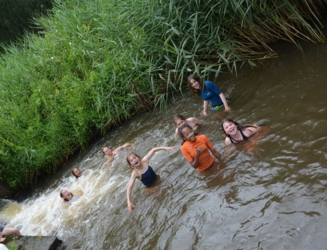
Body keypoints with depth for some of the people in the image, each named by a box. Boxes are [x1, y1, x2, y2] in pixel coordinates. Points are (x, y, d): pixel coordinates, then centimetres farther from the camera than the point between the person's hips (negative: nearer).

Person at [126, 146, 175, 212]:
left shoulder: (144, 160, -24)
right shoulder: (135, 173, -32)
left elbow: (153, 150, -14)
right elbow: (129, 188, -33)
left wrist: (165, 148, -24)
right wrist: (129, 202, -44)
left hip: (156, 179, 3)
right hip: (150, 186, -3)